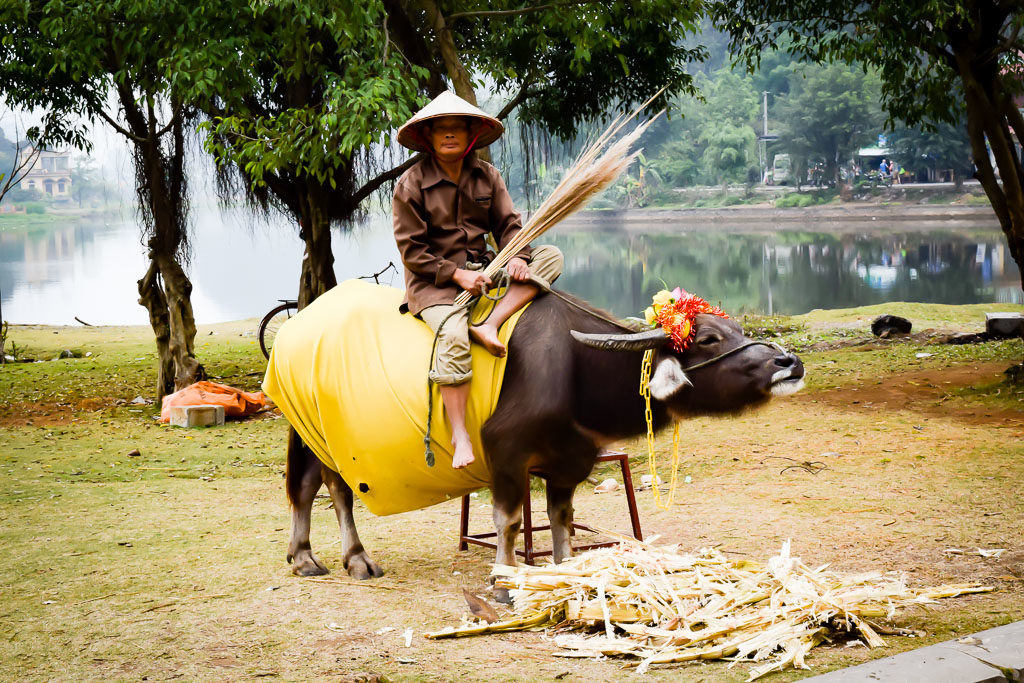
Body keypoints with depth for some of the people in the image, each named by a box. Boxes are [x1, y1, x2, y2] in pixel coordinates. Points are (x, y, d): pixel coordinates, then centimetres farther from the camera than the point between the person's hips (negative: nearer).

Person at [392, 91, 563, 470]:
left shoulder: (487, 176, 9)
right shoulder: (411, 184, -5)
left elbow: (508, 225, 8)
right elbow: (412, 249, -7)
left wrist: (516, 257, -15)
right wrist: (455, 274, -18)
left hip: (483, 269, 5)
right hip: (432, 280, -5)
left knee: (550, 256, -11)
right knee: (453, 335, -34)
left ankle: (490, 323, -28)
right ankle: (460, 436, -29)